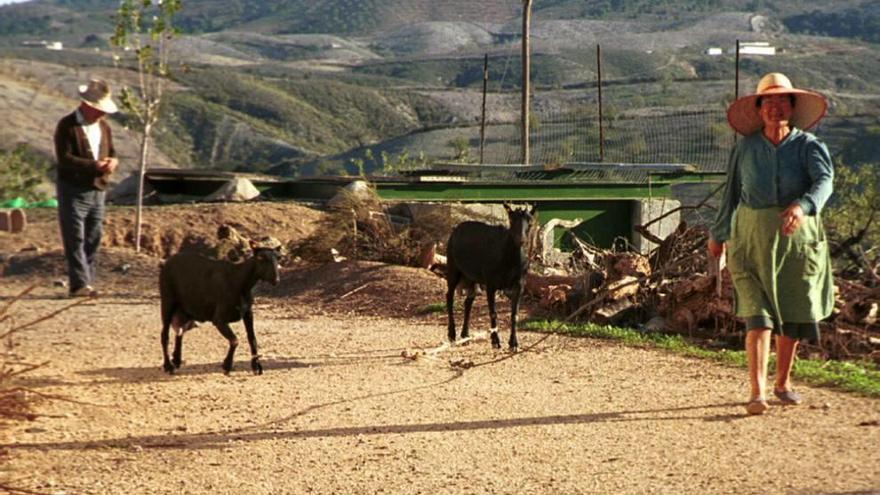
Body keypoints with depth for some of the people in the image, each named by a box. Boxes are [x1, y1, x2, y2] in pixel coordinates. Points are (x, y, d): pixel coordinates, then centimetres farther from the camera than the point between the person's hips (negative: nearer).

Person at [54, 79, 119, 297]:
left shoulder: (104, 127, 14)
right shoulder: (67, 126, -9)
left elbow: (112, 152, 18)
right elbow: (64, 158, -18)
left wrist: (113, 161, -7)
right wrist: (94, 165, -25)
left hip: (97, 191, 7)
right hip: (73, 191, -7)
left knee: (93, 240, 8)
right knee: (75, 240, -7)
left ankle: (88, 282, 14)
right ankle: (79, 284, -7)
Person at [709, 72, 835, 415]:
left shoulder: (808, 145, -3)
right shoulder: (746, 148, 2)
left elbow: (824, 180, -20)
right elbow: (732, 192, 13)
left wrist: (803, 206, -41)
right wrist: (718, 234, 20)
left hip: (797, 237, 1)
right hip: (752, 236, -1)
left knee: (794, 313, 11)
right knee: (758, 314, -11)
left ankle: (783, 383, 31)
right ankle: (757, 393, -14)